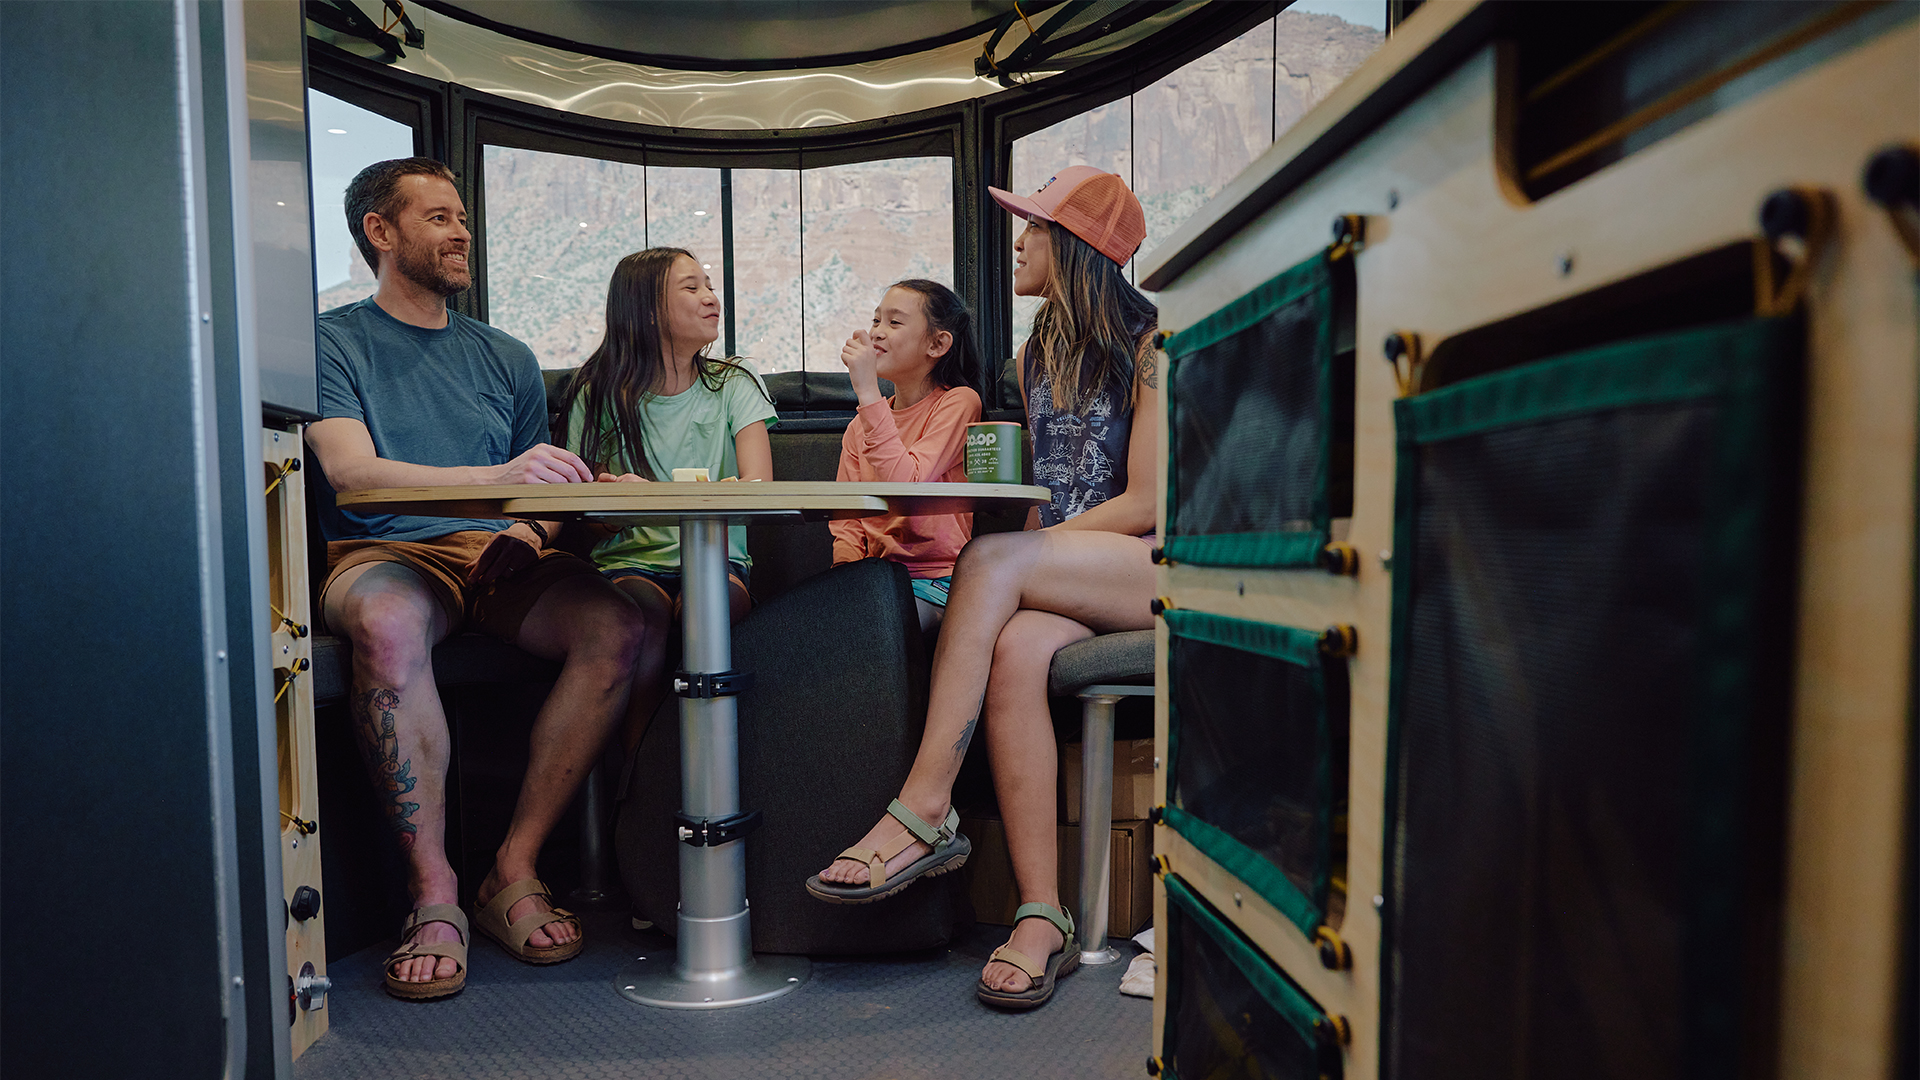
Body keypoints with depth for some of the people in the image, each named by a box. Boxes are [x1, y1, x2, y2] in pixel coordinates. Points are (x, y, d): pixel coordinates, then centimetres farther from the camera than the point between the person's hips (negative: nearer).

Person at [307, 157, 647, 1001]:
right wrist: (497, 478, -27)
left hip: (494, 554, 4)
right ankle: (433, 892, -28)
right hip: (383, 555, -3)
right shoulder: (331, 343, 7)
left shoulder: (506, 359, 21)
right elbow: (348, 470, -12)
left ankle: (513, 871, -20)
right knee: (389, 622, -40)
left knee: (615, 627, -27)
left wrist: (523, 535, -7)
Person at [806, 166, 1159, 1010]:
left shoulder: (1150, 347, -2)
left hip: (1151, 568, -5)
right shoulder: (1034, 356, 20)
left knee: (991, 562, -31)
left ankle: (924, 813, -29)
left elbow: (1147, 504, -10)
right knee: (1014, 650, -31)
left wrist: (1022, 550, -12)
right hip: (1060, 579, 5)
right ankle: (1043, 917, -30)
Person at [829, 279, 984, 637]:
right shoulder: (860, 426, 15)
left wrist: (868, 392, -19)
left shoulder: (958, 402, -3)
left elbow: (906, 489, -19)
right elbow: (847, 524, 11)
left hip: (938, 577, -5)